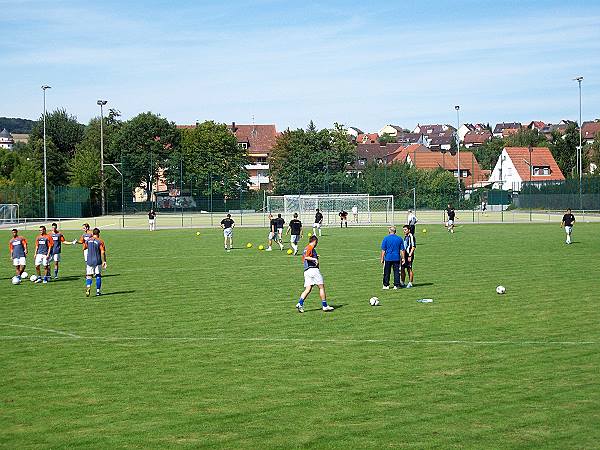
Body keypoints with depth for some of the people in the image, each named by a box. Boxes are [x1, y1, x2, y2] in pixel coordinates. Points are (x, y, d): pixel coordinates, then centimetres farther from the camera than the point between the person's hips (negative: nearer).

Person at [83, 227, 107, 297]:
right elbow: (102, 252, -13)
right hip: (98, 261, -2)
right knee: (98, 276, 10)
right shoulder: (100, 241, -8)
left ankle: (88, 287, -23)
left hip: (89, 261, 2)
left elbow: (84, 247, 18)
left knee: (89, 276, 4)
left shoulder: (88, 240, 2)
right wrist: (104, 261, -8)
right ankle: (98, 291, 12)